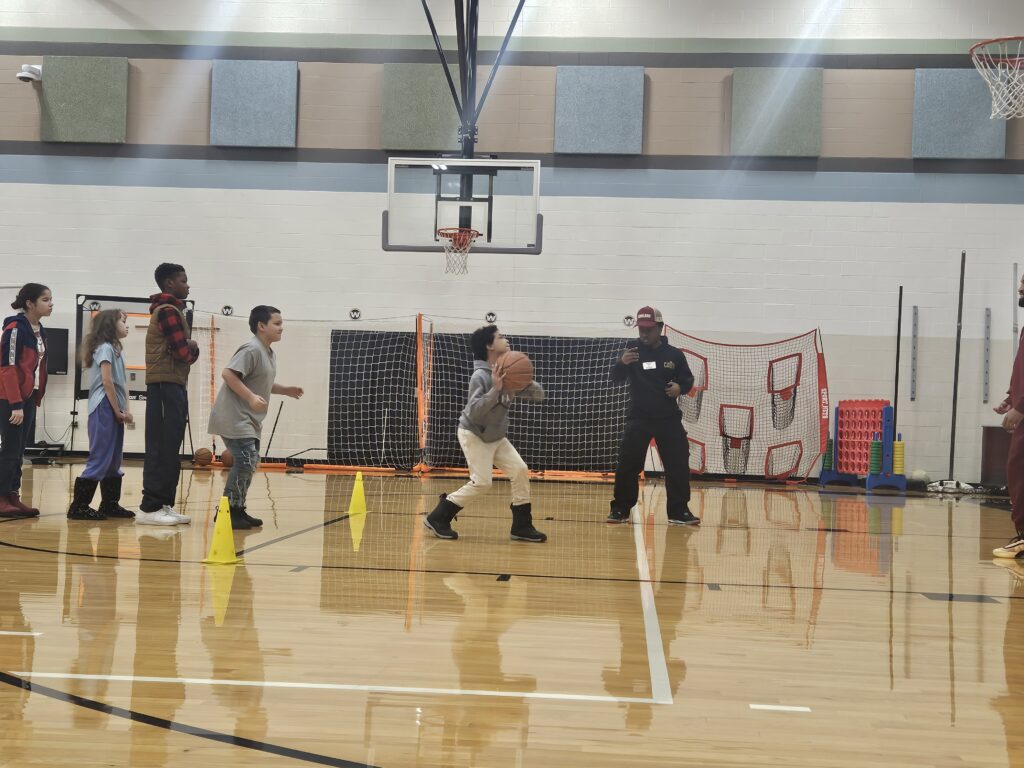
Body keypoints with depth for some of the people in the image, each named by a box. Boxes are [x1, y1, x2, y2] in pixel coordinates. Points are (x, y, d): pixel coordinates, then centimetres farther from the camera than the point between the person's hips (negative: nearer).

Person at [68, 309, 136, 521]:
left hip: (114, 411, 9)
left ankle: (110, 505, 17)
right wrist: (118, 411, -13)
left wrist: (124, 411, 4)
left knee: (114, 460, 11)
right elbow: (107, 382, -16)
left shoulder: (116, 349, 18)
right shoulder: (105, 348, -9)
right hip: (104, 410, -9)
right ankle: (78, 507, -6)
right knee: (100, 460, -9)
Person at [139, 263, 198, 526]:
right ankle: (149, 508, -10)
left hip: (173, 385, 10)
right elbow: (183, 353, -18)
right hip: (166, 385, -10)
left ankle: (164, 504, 15)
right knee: (162, 449, -10)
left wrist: (190, 348, -3)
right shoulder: (169, 311, -10)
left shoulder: (172, 310, 22)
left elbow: (186, 352, 19)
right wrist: (192, 348, 4)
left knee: (169, 448, 11)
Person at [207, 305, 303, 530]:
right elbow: (228, 374, -24)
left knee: (250, 463, 14)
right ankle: (227, 510, -10)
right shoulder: (251, 349, -16)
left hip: (249, 420, 11)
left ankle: (238, 510, 23)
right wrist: (251, 397, -28)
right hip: (234, 417, -11)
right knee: (245, 460, -16)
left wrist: (286, 390, 15)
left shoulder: (270, 354, 14)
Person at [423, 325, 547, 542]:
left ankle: (522, 527, 5)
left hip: (496, 437, 7)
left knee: (520, 471, -3)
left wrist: (526, 381, -22)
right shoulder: (480, 376, -23)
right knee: (481, 482, -14)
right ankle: (437, 518, -1)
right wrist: (495, 389, -38)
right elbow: (474, 411, -31)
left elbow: (538, 395, -2)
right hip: (473, 435, -7)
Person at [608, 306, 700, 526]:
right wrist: (621, 363, -30)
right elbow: (617, 379, -7)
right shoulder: (632, 350, 1)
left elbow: (688, 380, 12)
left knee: (678, 464, 0)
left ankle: (679, 511, 9)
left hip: (668, 419, 1)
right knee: (627, 464, -4)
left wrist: (680, 387, -12)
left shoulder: (674, 354, 3)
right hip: (638, 418, -1)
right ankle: (620, 509, 7)